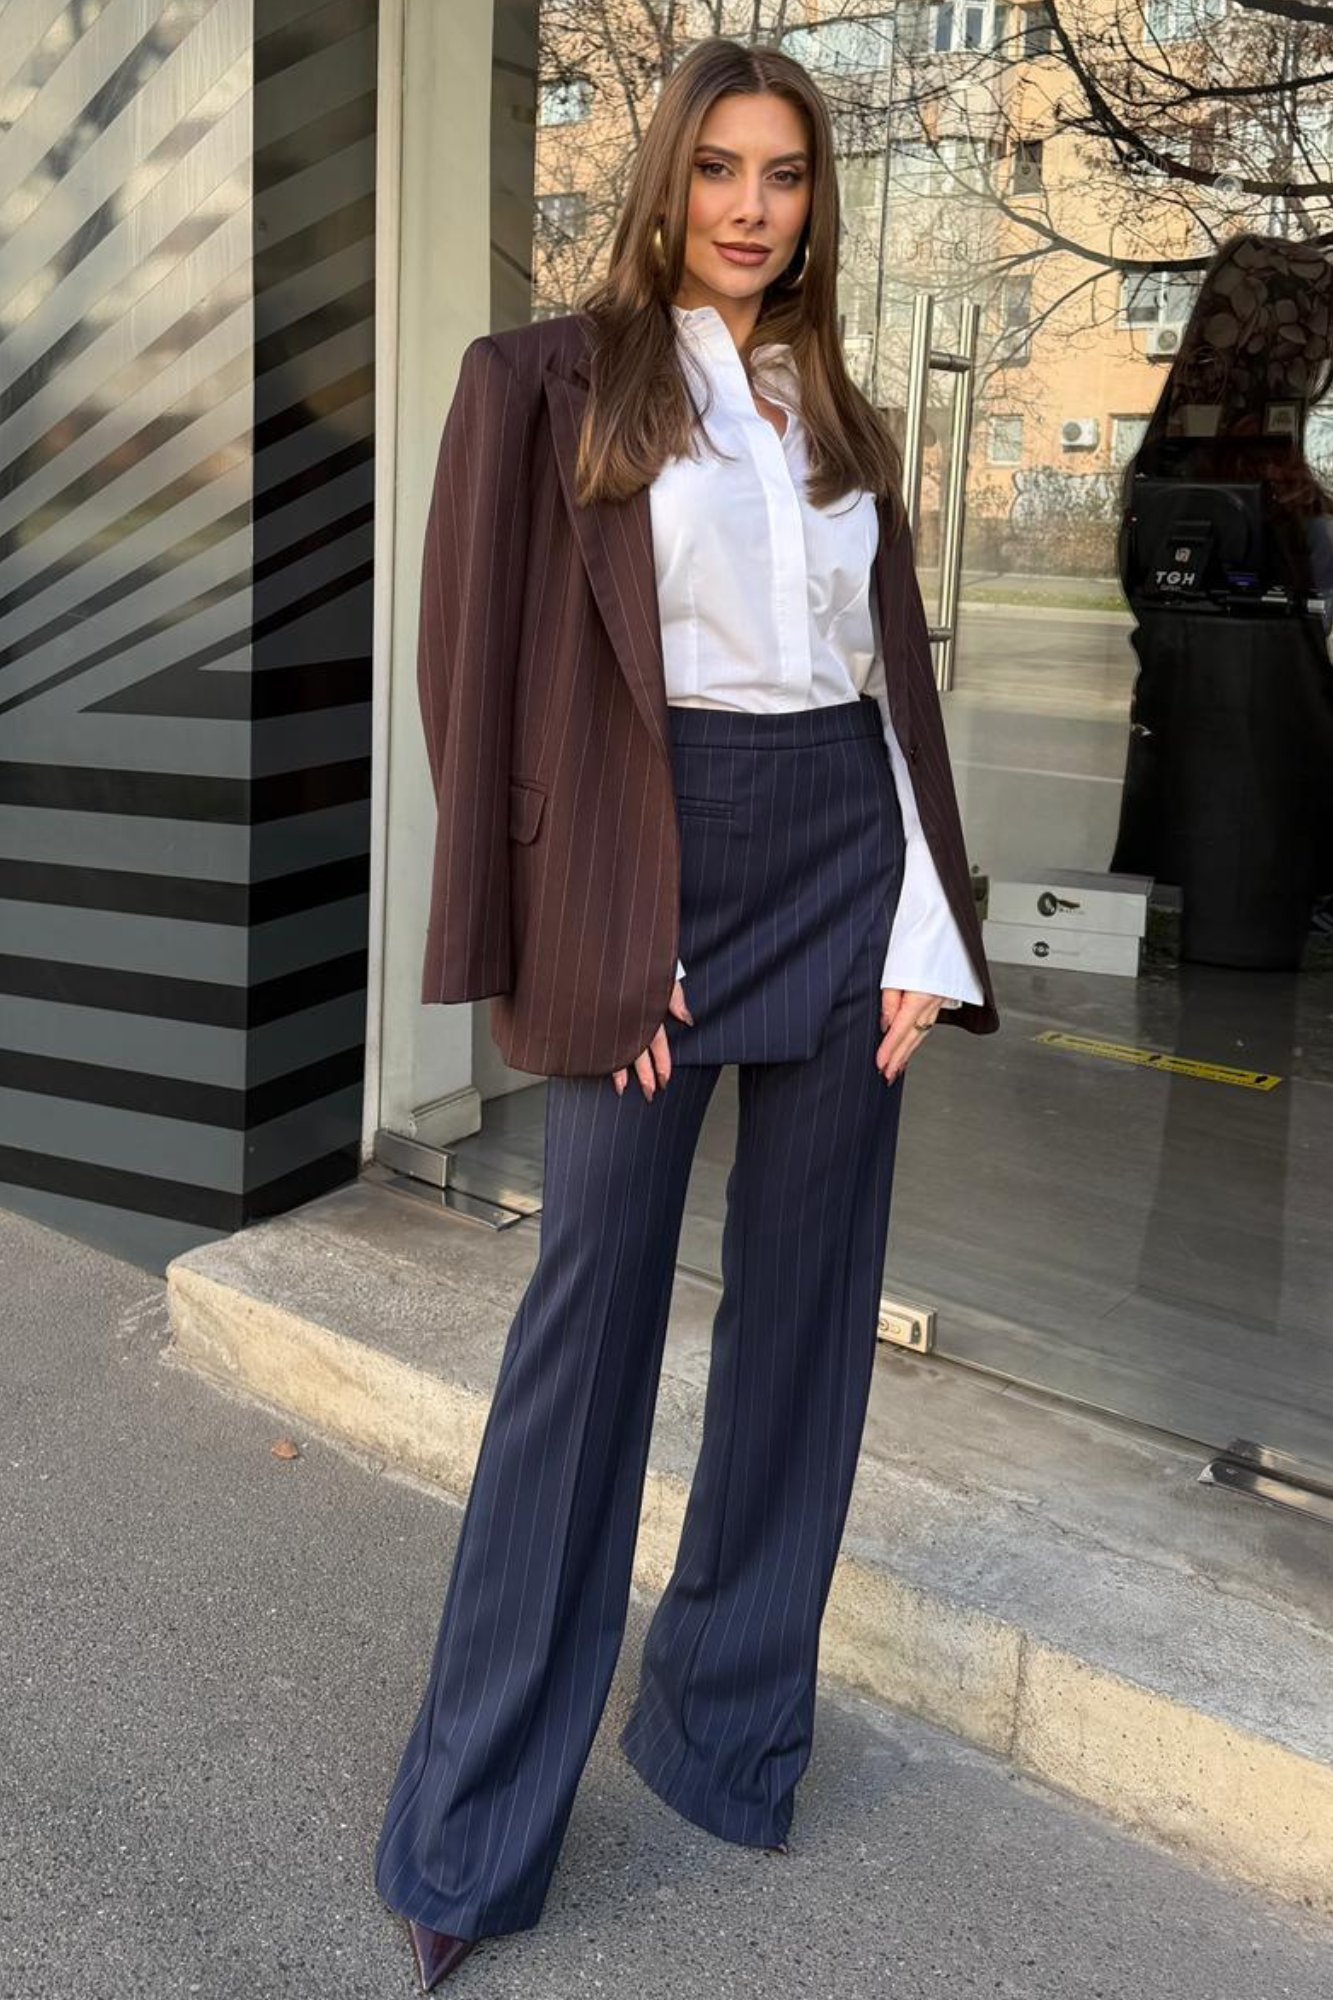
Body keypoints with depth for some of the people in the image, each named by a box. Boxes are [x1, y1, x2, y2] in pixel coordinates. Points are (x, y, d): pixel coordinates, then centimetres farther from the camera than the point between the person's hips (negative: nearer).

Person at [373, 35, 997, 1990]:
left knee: (804, 1305, 8)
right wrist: (582, 940, -12)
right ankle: (473, 1825, 10)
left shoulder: (840, 415, 16)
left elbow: (896, 677, 13)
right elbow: (492, 665, -4)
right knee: (592, 1305, -4)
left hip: (842, 860, 5)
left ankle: (733, 1727, 25)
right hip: (655, 866, -4)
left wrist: (925, 934, 2)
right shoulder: (549, 378, 2)